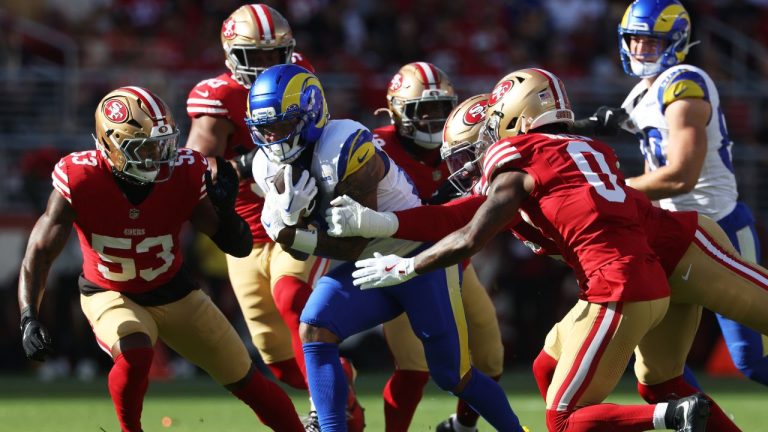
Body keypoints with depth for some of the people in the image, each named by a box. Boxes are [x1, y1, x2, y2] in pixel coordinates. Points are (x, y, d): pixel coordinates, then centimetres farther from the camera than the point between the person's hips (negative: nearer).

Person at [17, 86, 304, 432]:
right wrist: (29, 319, -36)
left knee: (249, 383, 6)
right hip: (110, 296, -3)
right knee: (135, 355, -35)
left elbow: (239, 247, -14)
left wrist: (224, 208, -36)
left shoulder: (182, 174, -22)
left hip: (173, 293, 3)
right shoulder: (80, 181, -27)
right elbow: (40, 251, -22)